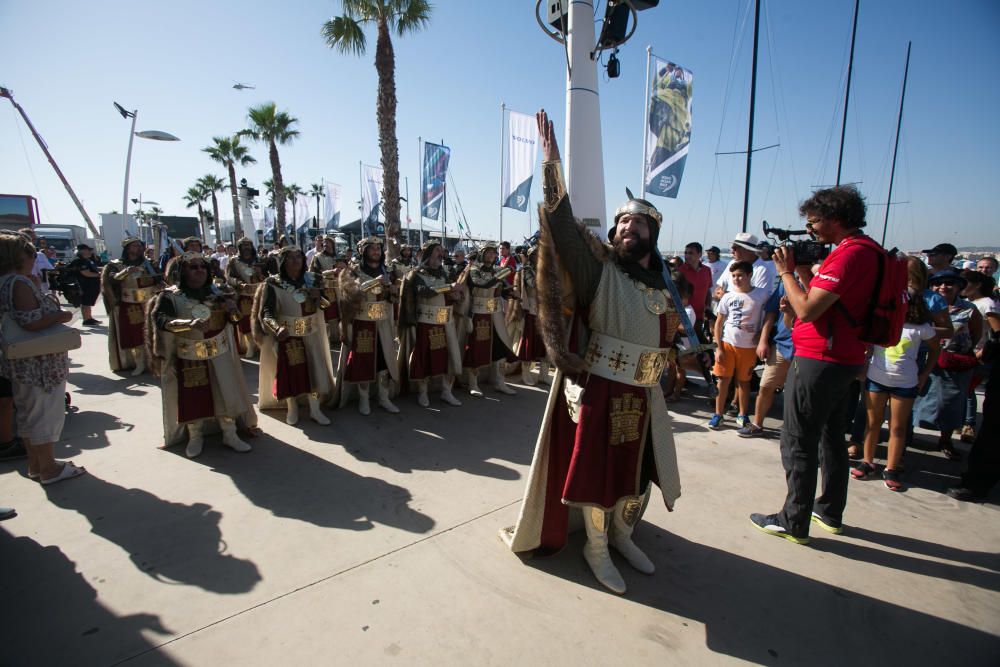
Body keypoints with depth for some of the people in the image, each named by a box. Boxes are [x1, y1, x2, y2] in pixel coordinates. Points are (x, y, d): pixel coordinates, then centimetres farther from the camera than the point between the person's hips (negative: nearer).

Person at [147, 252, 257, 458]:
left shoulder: (216, 291, 2)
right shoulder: (170, 296, -8)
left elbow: (234, 318, 3)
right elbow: (160, 319, -22)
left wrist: (232, 308, -21)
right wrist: (190, 324, -38)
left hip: (219, 354, 2)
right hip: (189, 357, -2)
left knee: (226, 393, 4)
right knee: (192, 398, 6)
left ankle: (230, 434, 16)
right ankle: (195, 437, 25)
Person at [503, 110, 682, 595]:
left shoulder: (662, 284, 10)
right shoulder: (599, 267, -9)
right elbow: (562, 224, -23)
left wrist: (673, 323, 3)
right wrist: (551, 160, -29)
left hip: (643, 395, 6)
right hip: (598, 389, -6)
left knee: (637, 468, 18)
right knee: (597, 469, 7)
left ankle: (621, 534, 43)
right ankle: (596, 548, 30)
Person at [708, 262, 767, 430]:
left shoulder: (762, 295, -4)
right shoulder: (728, 297, 1)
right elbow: (719, 323, 3)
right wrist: (718, 348, -2)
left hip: (748, 347, -1)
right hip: (727, 344, 1)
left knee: (743, 381, 10)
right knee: (723, 379, 4)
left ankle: (742, 415, 23)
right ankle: (718, 414, 13)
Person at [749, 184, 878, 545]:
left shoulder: (851, 253, -19)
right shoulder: (864, 249, 14)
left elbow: (807, 309, -23)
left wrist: (786, 271, -11)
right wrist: (803, 268, 7)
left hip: (819, 361, -10)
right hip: (843, 360, 10)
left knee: (798, 443, 0)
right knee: (831, 438, 19)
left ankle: (794, 523, 10)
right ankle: (830, 512, 33)